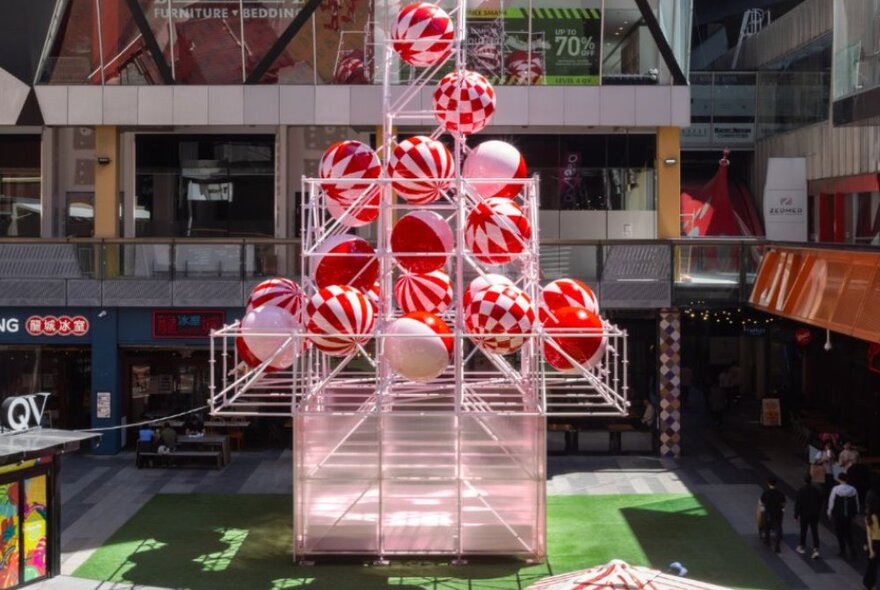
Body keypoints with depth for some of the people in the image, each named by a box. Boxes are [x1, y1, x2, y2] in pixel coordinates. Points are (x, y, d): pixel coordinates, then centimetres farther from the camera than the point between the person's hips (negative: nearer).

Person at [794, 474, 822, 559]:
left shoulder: (801, 491, -15)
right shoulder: (817, 490, -5)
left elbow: (797, 504, -12)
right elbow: (820, 503, 5)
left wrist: (796, 515, -3)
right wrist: (818, 513, 18)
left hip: (804, 514, -2)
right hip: (815, 514, 2)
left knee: (803, 531, 15)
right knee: (815, 532, 3)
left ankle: (802, 547, 29)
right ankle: (816, 550, -7)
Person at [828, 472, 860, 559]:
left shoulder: (835, 489, -13)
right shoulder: (853, 490, -2)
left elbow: (831, 502, -9)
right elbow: (856, 503, 4)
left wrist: (829, 513, 3)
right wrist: (854, 513, 16)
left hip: (838, 515, -3)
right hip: (849, 515, 3)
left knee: (840, 533, 8)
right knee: (848, 533, 16)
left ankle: (843, 552, 10)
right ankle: (852, 547, -1)